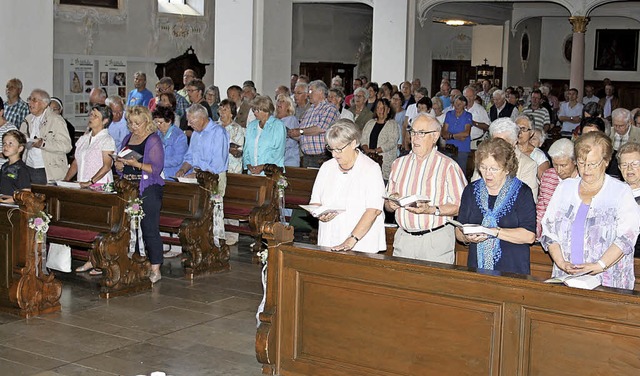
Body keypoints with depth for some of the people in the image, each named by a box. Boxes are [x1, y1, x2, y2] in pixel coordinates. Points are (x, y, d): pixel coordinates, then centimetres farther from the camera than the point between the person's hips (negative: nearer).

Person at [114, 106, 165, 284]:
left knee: (149, 229, -6)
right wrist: (119, 165, 0)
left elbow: (156, 168, -13)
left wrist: (136, 164, -22)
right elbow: (120, 168, 23)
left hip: (148, 190, -7)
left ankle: (155, 269, -1)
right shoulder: (127, 139, 17)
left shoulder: (153, 140, -5)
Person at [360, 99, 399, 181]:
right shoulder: (370, 123, 18)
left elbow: (391, 143, -9)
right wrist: (367, 150, -10)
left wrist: (375, 151, -14)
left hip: (385, 161, -4)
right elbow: (363, 139, 11)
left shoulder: (392, 124, 2)